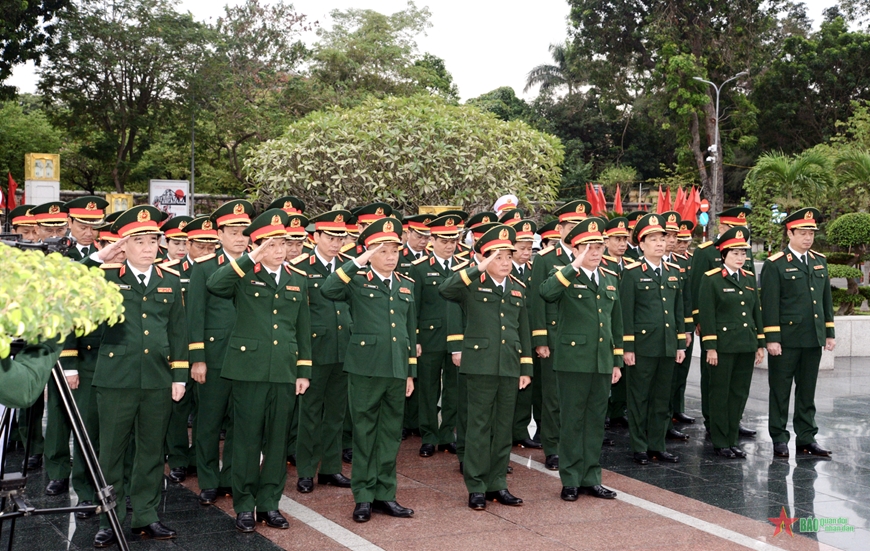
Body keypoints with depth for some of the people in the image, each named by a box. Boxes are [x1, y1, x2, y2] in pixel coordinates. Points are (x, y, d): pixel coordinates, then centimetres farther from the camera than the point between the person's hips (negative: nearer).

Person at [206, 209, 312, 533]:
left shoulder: (298, 280, 11)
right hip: (249, 369, -3)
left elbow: (303, 330, 12)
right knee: (247, 438, 3)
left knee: (277, 440, 9)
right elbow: (213, 285, -24)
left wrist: (304, 372, 9)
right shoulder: (244, 276, -1)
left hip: (285, 372, 4)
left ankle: (269, 503, 20)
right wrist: (250, 259, -20)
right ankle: (244, 506, 13)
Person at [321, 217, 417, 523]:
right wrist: (357, 263, -21)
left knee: (391, 434, 10)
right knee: (364, 433, 4)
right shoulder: (357, 280, -2)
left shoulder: (406, 286, 13)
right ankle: (363, 496, 14)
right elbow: (327, 290, -23)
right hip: (365, 369, -4)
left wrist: (411, 372, 13)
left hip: (397, 370, 5)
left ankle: (384, 494, 21)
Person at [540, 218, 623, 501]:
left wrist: (617, 361, 16)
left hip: (602, 362, 5)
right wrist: (574, 267, -29)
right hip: (574, 360, -5)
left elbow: (616, 322, 18)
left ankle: (591, 479, 21)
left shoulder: (611, 279, 13)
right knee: (572, 421, 3)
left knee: (596, 421, 11)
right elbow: (546, 293, -30)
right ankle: (570, 481, 13)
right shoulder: (566, 277, -5)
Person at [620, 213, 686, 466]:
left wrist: (681, 344, 10)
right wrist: (627, 347, -11)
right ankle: (640, 448, 11)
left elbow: (679, 310, 15)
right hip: (643, 345, -5)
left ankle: (657, 446, 20)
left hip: (668, 347, 5)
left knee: (662, 399, 11)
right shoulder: (632, 273, -4)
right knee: (640, 398, 3)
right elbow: (626, 312, -7)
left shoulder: (673, 273, 12)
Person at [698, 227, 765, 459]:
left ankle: (732, 441, 18)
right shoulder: (712, 279, -6)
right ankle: (720, 443, 11)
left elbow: (756, 312, 15)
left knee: (740, 394, 9)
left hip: (746, 345, 6)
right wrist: (710, 347, -13)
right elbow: (707, 315, -9)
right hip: (723, 345, -6)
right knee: (720, 394, 2)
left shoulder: (750, 279, 12)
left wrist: (760, 344, 12)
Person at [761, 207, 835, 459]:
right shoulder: (775, 265, -7)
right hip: (786, 339, -5)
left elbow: (826, 299, 16)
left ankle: (806, 437, 20)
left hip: (813, 339, 5)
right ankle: (779, 438, 11)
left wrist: (829, 333, 13)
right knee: (780, 391, 3)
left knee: (807, 391, 12)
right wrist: (771, 338, -14)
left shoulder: (820, 262, 12)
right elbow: (769, 304, -10)